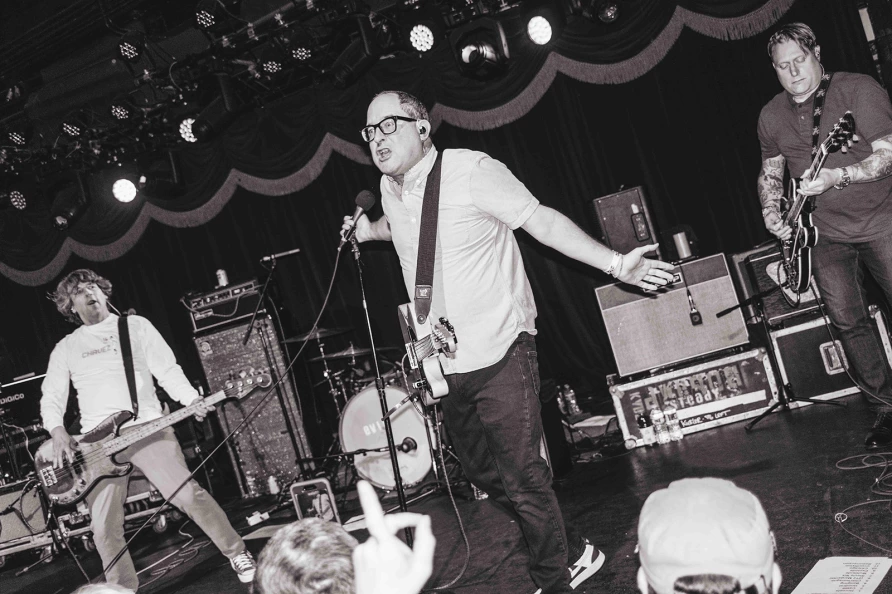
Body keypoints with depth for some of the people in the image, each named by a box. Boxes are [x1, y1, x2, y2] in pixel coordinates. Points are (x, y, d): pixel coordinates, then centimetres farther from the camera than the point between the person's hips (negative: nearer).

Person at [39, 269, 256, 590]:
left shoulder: (135, 325, 12)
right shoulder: (66, 348, 18)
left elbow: (167, 370, 3)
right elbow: (51, 396, 11)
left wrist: (192, 399, -15)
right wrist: (58, 431, -10)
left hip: (146, 428, -2)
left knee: (188, 494, -12)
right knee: (104, 527, -4)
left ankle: (237, 554, 5)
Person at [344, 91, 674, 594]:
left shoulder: (470, 171, -14)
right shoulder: (390, 189, 8)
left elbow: (542, 220, -18)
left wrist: (614, 263, -26)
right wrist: (369, 232, 13)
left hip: (499, 356, -8)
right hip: (446, 363, 8)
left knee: (523, 478, -5)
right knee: (483, 472, 18)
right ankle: (569, 553, 36)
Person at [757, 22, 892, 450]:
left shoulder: (858, 90, -11)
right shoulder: (771, 117, 5)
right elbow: (770, 170, 20)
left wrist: (838, 177, -31)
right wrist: (771, 209, 1)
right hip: (825, 234, 4)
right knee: (848, 321, -1)